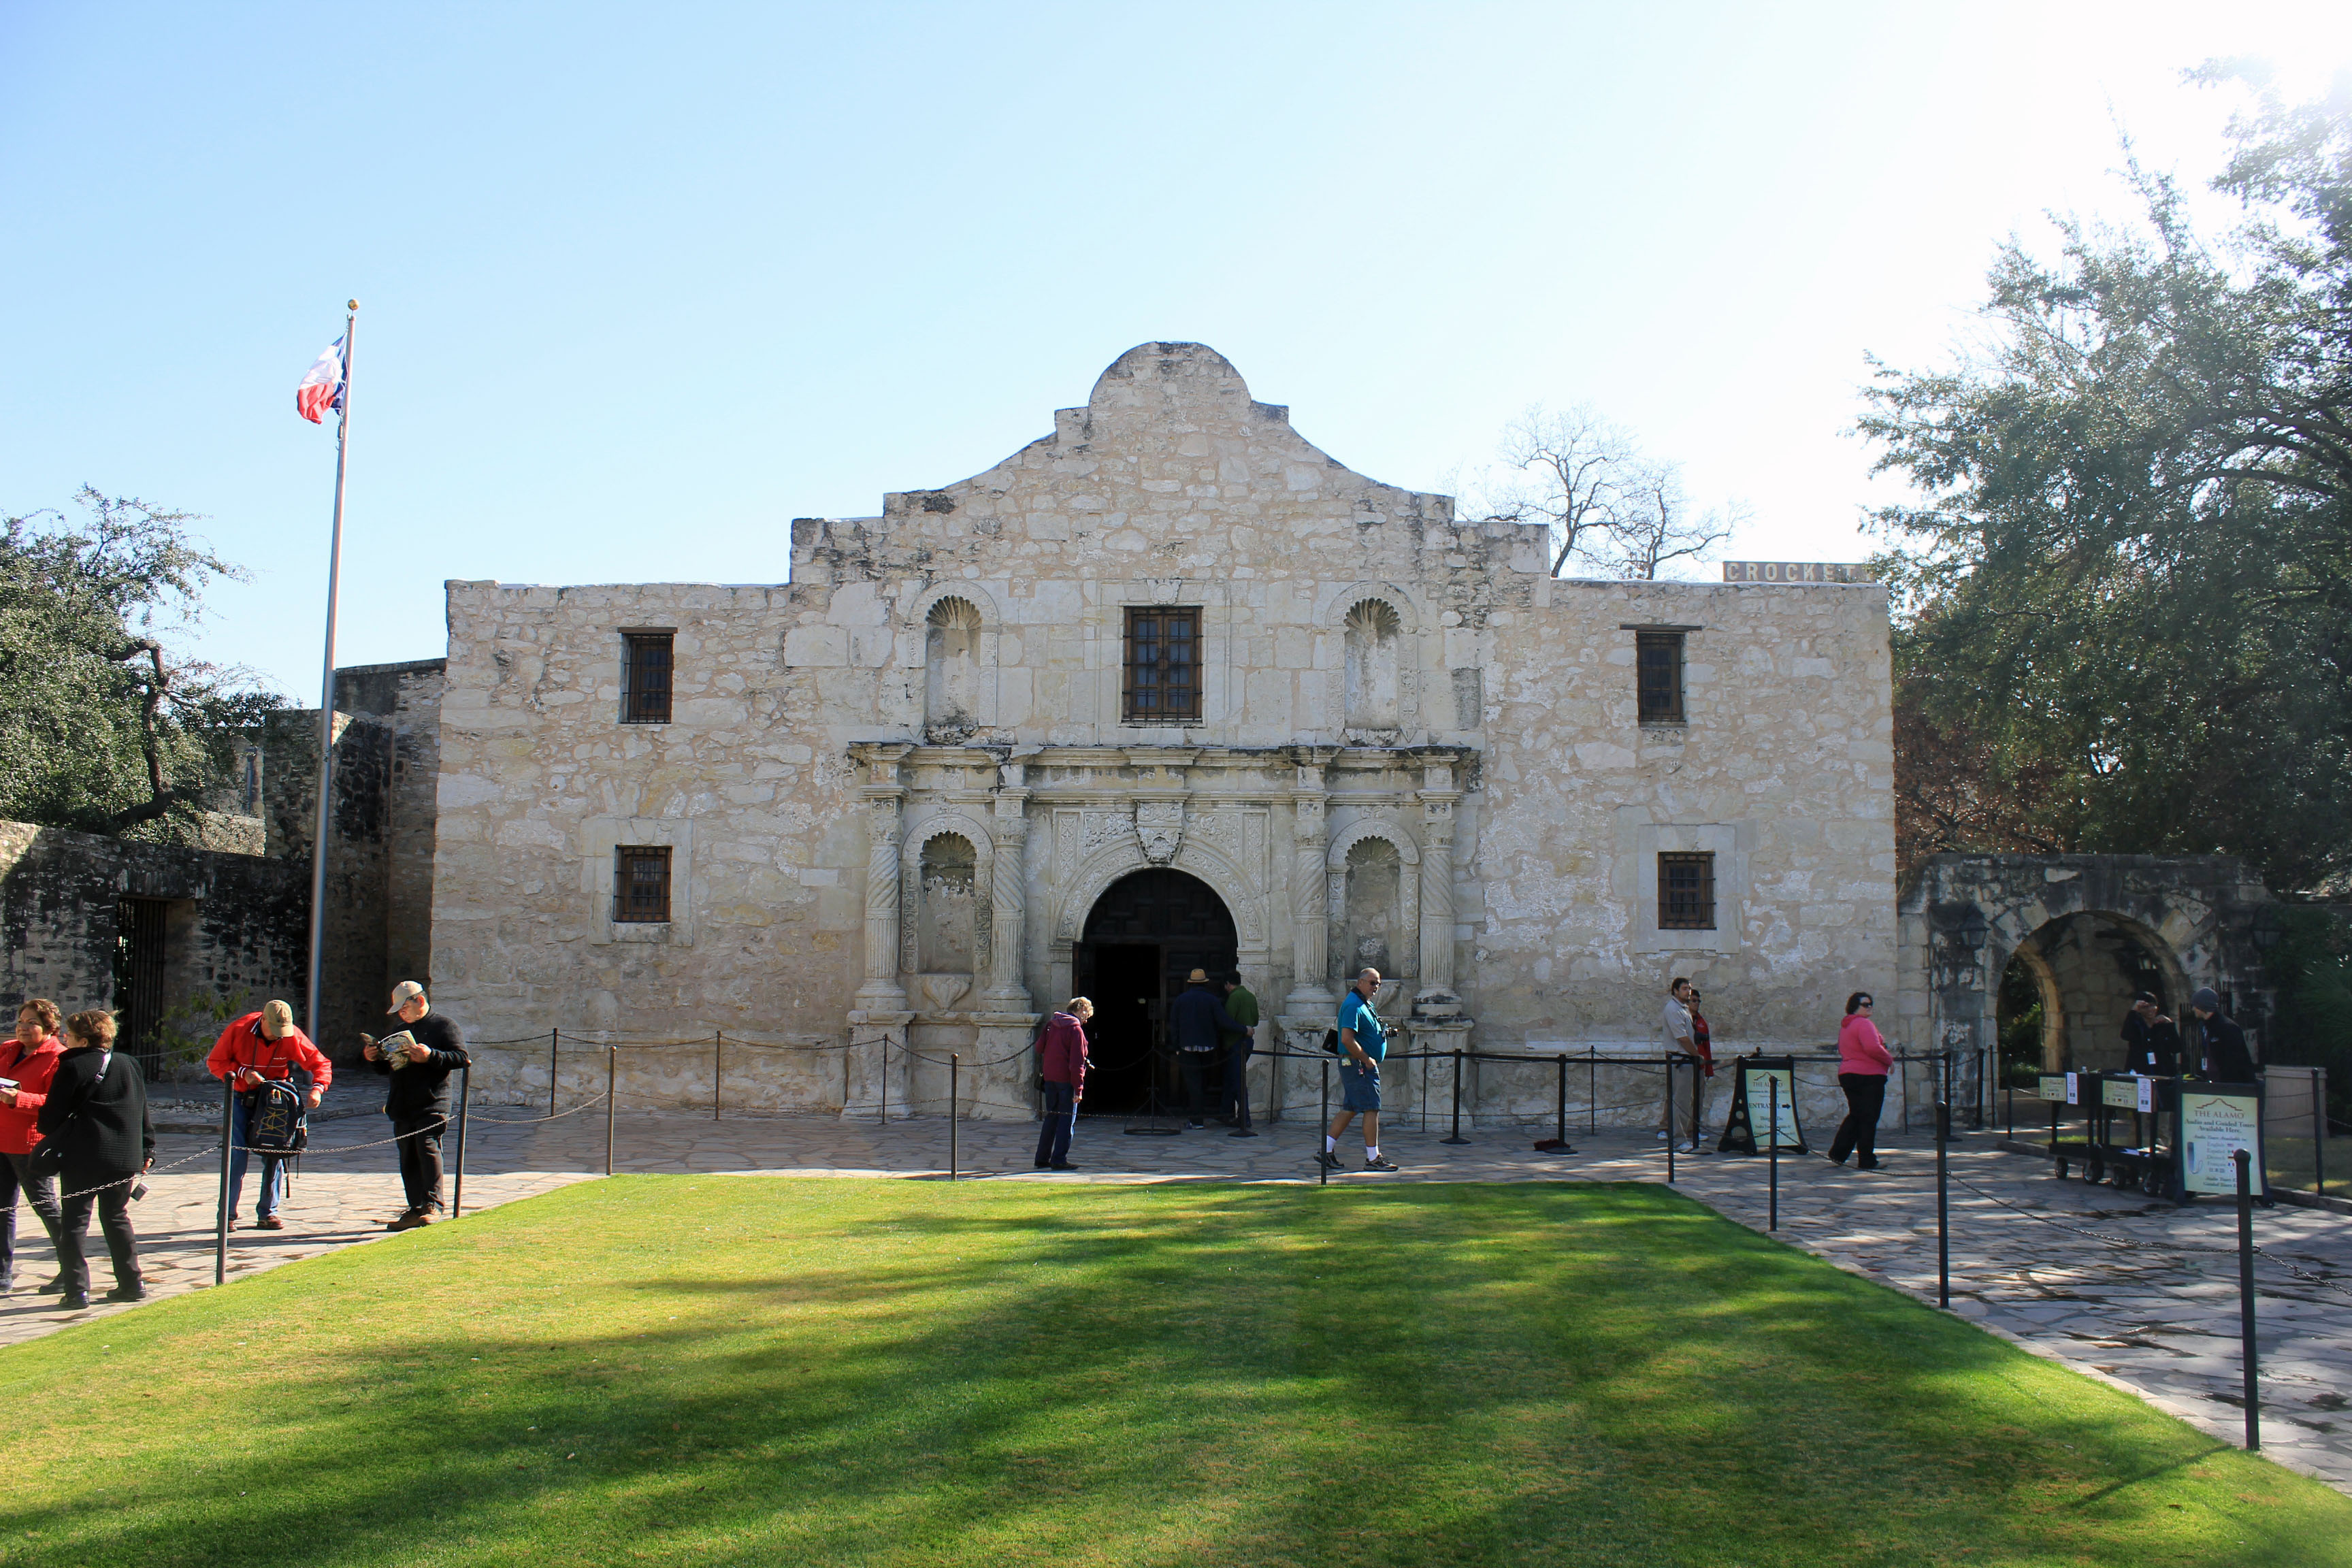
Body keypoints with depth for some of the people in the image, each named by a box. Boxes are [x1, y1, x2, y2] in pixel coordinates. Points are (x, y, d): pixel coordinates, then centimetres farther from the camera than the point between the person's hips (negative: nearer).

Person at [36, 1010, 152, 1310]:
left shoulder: (71, 1068, -8)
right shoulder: (128, 1065, 8)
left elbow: (50, 1118, -5)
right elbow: (142, 1111, 13)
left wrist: (48, 1132, 17)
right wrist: (147, 1149, 19)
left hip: (81, 1158, -5)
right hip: (124, 1158, 5)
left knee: (74, 1223, 3)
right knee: (117, 1219, 15)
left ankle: (77, 1289, -2)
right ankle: (132, 1283, 14)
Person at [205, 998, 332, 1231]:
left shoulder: (293, 1037, -14)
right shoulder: (238, 1029, -16)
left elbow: (320, 1063, -11)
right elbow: (215, 1062, -6)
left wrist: (317, 1088, -29)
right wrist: (242, 1073, -23)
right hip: (241, 1098, -1)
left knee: (274, 1155, 0)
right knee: (236, 1155, -8)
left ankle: (268, 1214, 9)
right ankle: (227, 1215, 2)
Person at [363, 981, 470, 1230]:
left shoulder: (443, 1025, 0)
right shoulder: (401, 1030, 24)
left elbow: (462, 1058, -10)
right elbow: (388, 1066, 29)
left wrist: (431, 1056, -22)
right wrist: (374, 1058, 7)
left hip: (431, 1105, -8)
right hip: (402, 1107, 8)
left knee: (428, 1149, -16)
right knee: (408, 1158, 7)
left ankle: (432, 1205, -18)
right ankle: (416, 1209, 11)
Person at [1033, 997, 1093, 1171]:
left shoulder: (1051, 1024, 11)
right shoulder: (1075, 1029, -12)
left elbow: (1040, 1048, 17)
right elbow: (1077, 1062, -15)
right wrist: (1079, 1088, -15)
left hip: (1049, 1078, 7)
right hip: (1066, 1079, -7)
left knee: (1052, 1116, 15)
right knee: (1067, 1119, 0)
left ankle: (1042, 1158, 18)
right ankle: (1059, 1160, -2)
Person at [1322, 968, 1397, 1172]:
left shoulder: (1364, 1004, 18)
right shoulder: (1353, 1005, -16)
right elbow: (1347, 1039, -25)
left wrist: (1383, 1033, 13)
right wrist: (1367, 1060, -19)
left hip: (1361, 1065, 11)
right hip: (1358, 1065, -11)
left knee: (1350, 1109, 12)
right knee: (1372, 1109, -7)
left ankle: (1327, 1149, 15)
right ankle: (1373, 1159, -2)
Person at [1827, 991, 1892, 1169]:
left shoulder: (1845, 1026, 16)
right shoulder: (1864, 1024, -13)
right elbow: (1873, 1048, -26)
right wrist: (1889, 1059, -9)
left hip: (1846, 1074, 9)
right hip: (1869, 1076, -9)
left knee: (1855, 1116, 17)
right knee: (1868, 1119, -1)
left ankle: (1837, 1153, 11)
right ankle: (1866, 1160, 3)